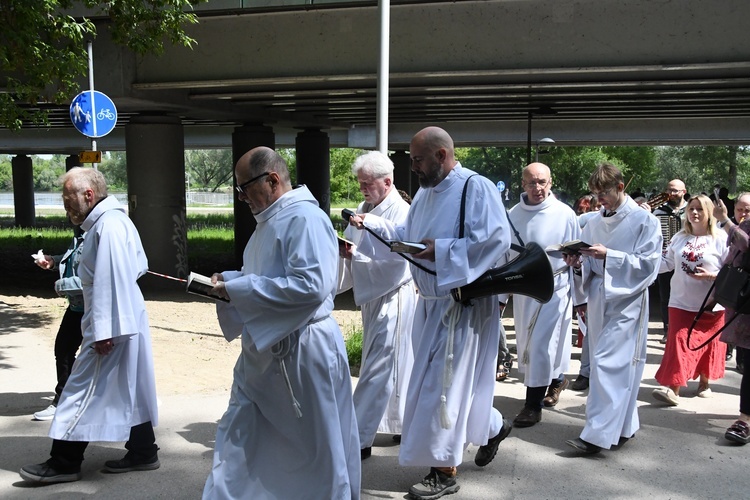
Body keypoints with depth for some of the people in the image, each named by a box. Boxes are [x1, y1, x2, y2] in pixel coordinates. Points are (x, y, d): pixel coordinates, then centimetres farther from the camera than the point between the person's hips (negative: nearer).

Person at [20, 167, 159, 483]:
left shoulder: (108, 226, -19)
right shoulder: (115, 220, 12)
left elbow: (111, 281, -24)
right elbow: (139, 266, 18)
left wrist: (103, 331, -23)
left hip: (111, 325, -10)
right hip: (126, 320, 10)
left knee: (84, 391, 0)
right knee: (129, 390, 14)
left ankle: (64, 463, 11)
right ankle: (143, 452, 22)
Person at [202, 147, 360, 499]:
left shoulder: (305, 219, -18)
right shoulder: (270, 221, 12)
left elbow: (311, 285, -29)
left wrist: (238, 290, -24)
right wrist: (229, 280, 2)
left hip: (303, 353, -10)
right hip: (262, 349, 10)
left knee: (317, 450, 7)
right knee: (238, 440, 14)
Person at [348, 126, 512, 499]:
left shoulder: (476, 188, -15)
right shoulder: (425, 193, 10)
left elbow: (497, 239, -24)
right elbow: (406, 236, 14)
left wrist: (442, 250, -25)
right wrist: (371, 225, 1)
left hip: (463, 304, -8)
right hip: (433, 302, 8)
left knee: (442, 383, -3)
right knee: (457, 379, 17)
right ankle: (492, 427, 41)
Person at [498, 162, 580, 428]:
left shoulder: (565, 214, -7)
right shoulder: (513, 215, 2)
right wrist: (500, 295, 9)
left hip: (554, 286, -4)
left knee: (542, 344, -5)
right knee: (526, 344, 14)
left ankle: (533, 404, 6)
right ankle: (557, 379, 40)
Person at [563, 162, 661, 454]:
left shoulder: (645, 221, -3)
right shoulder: (594, 223, 13)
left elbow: (648, 266, -10)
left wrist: (608, 255, -18)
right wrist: (578, 263, -6)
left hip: (626, 302, -6)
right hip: (597, 301, 6)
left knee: (607, 364, -12)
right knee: (620, 366, 12)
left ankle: (598, 435, -11)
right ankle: (624, 427, 23)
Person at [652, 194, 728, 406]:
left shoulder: (721, 239, -7)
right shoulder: (679, 238, 7)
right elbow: (667, 263, 8)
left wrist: (711, 275, -24)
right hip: (681, 302, 2)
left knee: (708, 345, 11)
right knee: (679, 343, -5)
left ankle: (704, 382, 31)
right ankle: (673, 389, -8)